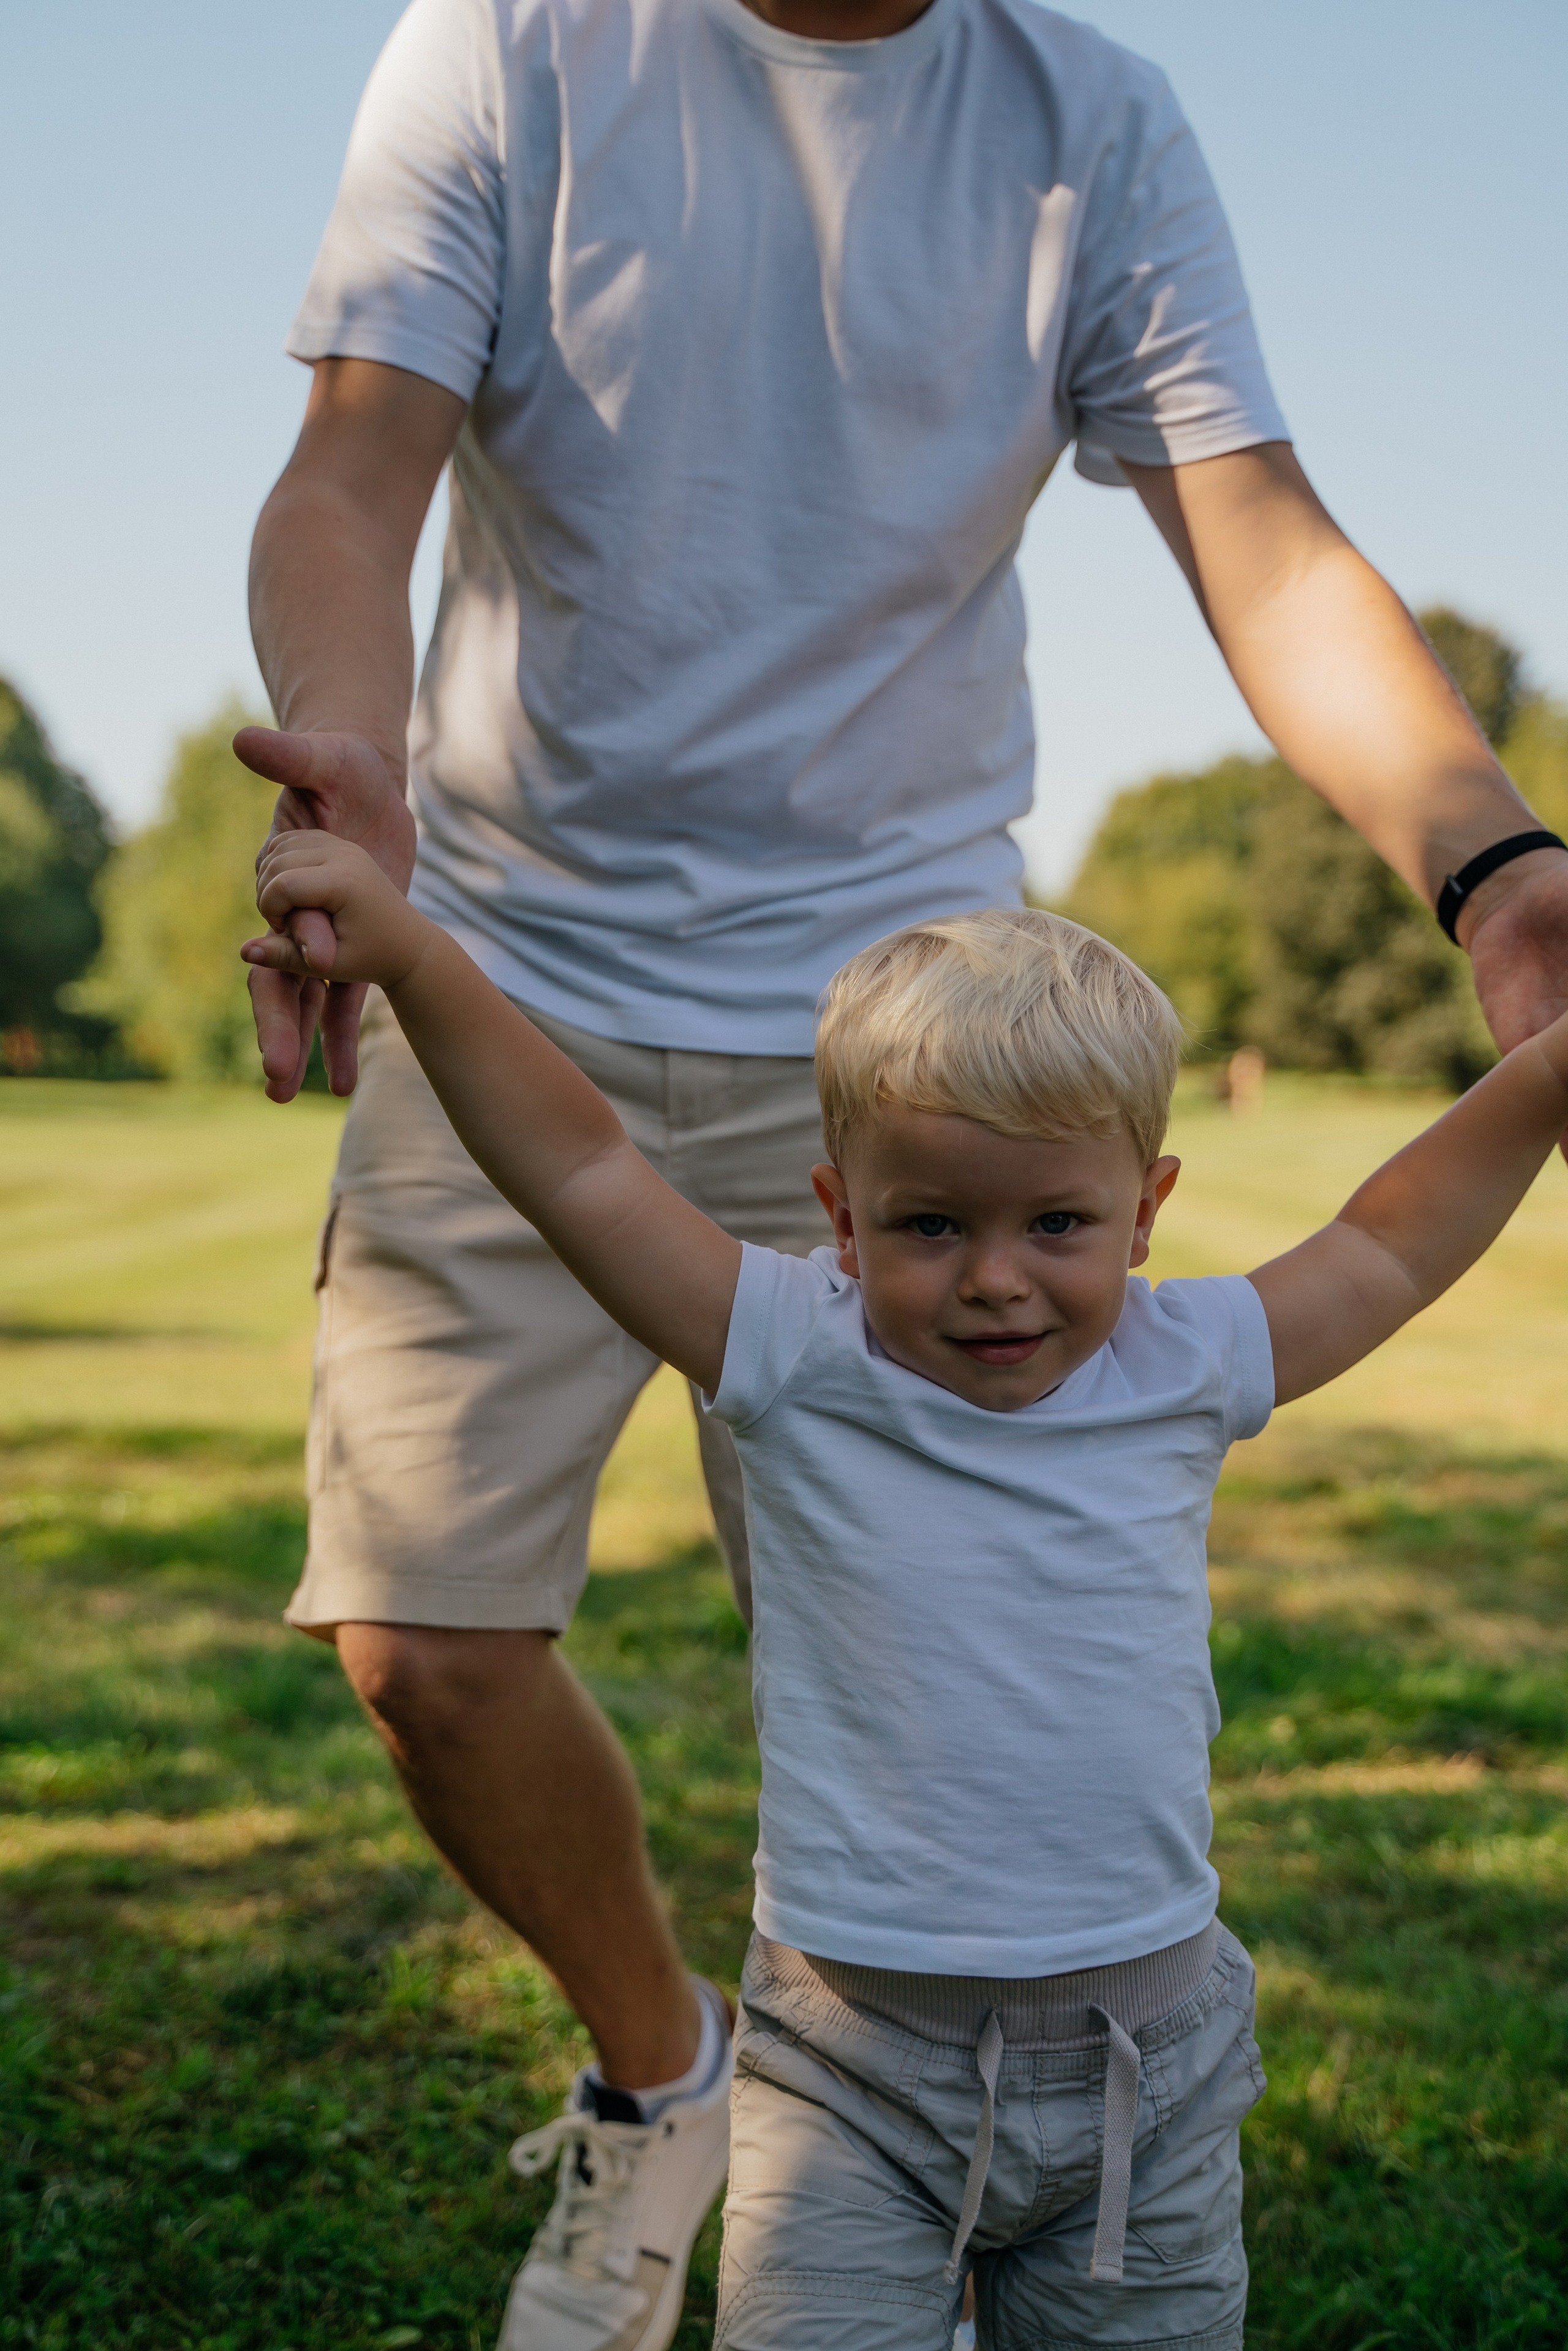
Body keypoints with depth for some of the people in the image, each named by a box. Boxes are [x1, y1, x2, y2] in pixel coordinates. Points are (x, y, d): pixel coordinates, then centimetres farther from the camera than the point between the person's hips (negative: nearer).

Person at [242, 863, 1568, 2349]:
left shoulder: (1182, 1373, -2)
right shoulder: (800, 1367, -9)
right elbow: (576, 1167, -12)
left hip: (1145, 2069, 3)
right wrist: (409, 956, -21)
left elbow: (1389, 1246, 12)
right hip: (854, 2068, -2)